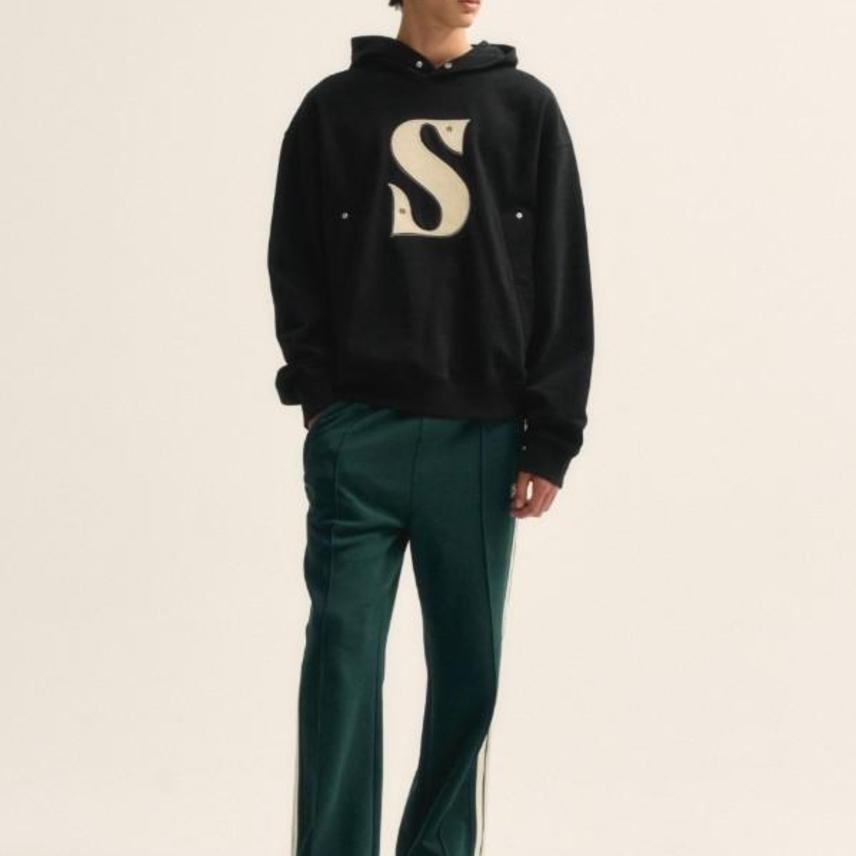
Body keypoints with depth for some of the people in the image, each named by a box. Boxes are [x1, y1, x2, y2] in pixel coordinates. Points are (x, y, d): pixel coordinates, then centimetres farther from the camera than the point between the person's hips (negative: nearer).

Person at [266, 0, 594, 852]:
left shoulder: (527, 110, 8)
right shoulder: (334, 108, 7)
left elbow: (563, 285, 5)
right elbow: (294, 267, 9)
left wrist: (551, 438, -2)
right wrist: (319, 394, -5)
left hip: (482, 440, 1)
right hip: (357, 435, -1)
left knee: (468, 667, 5)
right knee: (342, 659, -5)